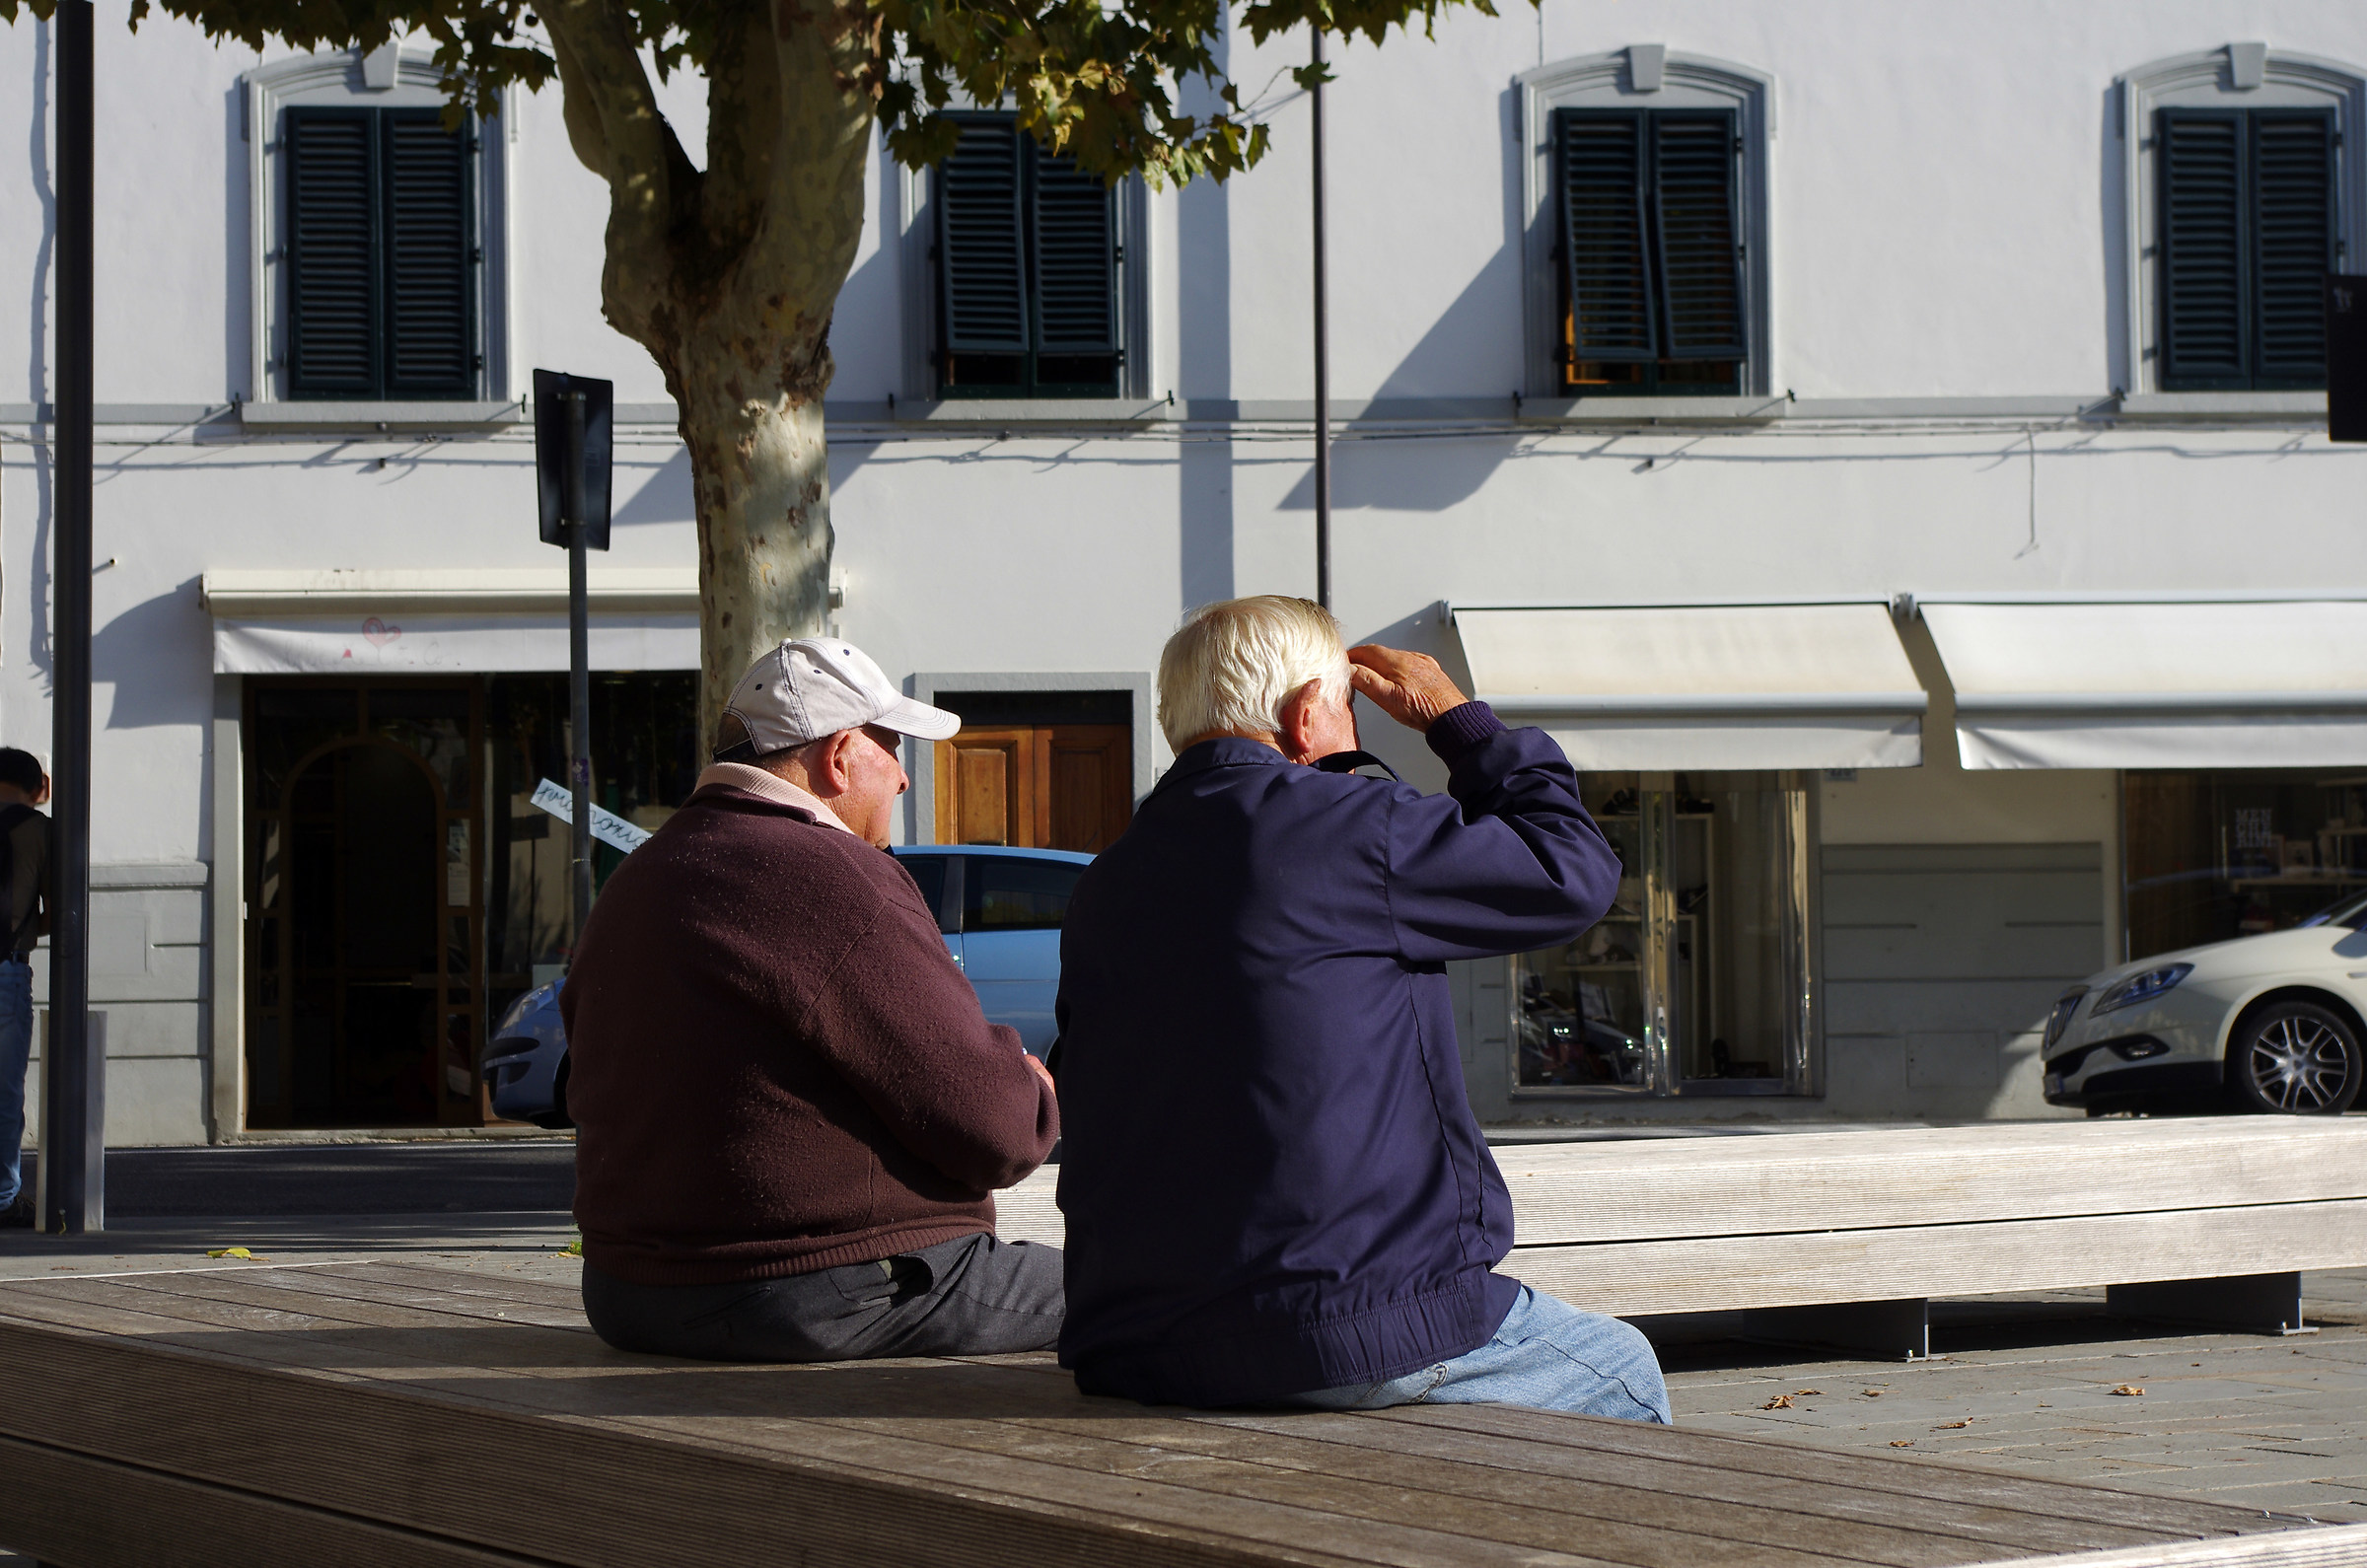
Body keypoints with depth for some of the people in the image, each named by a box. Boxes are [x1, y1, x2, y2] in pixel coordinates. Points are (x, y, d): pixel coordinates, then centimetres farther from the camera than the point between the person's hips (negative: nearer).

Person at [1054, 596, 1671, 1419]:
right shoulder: (1344, 826, -10)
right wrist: (1458, 719, 15)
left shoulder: (1103, 886, 10)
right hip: (1346, 1336, -7)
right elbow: (1572, 872, 2)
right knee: (1623, 1372, 18)